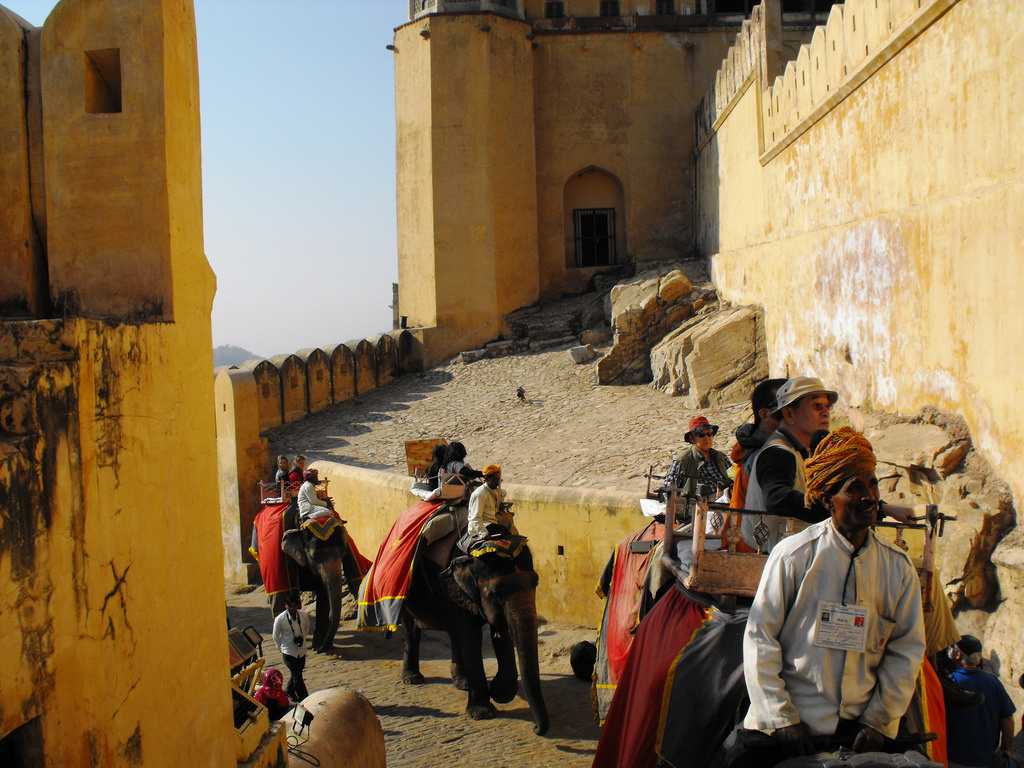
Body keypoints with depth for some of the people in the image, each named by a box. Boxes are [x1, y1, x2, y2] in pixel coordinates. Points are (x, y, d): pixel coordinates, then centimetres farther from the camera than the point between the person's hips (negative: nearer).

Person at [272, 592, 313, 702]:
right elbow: (276, 636, -3)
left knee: (296, 673, 20)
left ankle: (289, 691, 45)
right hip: (289, 652, -4)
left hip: (301, 651, 4)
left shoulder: (303, 615, -8)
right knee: (297, 676, -6)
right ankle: (304, 698, 3)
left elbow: (307, 628, 12)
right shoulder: (280, 619, -17)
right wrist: (282, 648, 2)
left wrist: (302, 637, 0)